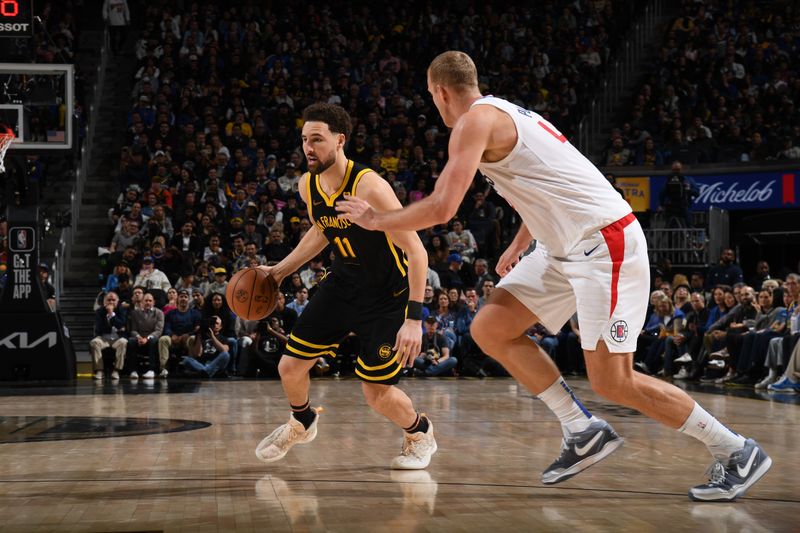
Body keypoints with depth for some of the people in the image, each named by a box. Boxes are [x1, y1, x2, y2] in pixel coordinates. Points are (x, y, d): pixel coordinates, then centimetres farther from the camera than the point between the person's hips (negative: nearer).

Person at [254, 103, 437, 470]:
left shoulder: (368, 186, -29)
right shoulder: (307, 186, -7)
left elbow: (417, 253, -28)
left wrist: (413, 318, -32)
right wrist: (281, 270, 15)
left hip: (388, 296, -6)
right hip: (341, 285, 6)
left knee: (376, 393, -9)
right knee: (290, 367, 5)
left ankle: (420, 434, 23)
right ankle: (301, 423, 38)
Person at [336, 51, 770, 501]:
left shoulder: (475, 120, -11)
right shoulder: (507, 113, 18)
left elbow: (441, 209, -20)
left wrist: (376, 219, -4)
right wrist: (518, 248, 34)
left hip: (605, 242, -10)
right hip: (567, 247, 10)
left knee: (612, 382, -8)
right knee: (489, 329, 6)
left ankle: (739, 454, 5)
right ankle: (585, 432, 11)